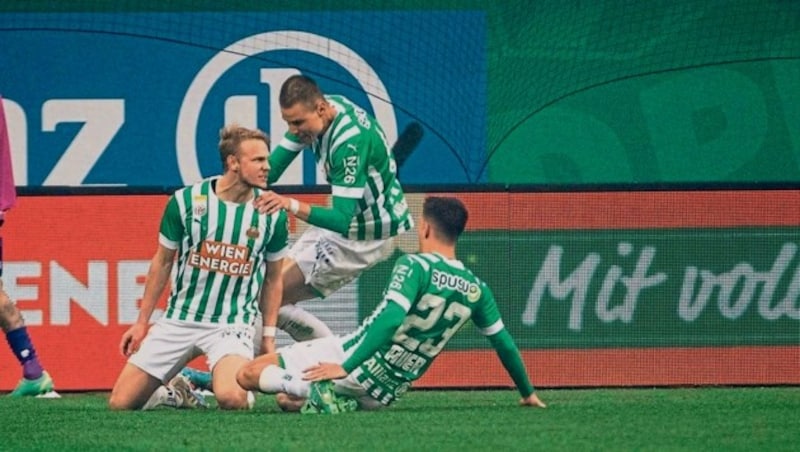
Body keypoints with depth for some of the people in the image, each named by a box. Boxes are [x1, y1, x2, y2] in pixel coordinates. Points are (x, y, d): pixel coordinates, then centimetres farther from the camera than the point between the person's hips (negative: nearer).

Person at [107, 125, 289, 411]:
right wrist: (142, 323, 8)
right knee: (120, 403, -5)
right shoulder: (185, 201, -6)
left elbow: (273, 279, 9)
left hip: (232, 324, -1)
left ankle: (247, 386, 6)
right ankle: (175, 393, 25)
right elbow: (162, 263, 7)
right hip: (178, 320, 1)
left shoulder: (273, 215, -4)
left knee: (232, 399, -31)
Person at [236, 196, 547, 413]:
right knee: (287, 400, 28)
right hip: (384, 396, 7)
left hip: (353, 362, -7)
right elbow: (505, 344, 11)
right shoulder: (476, 289, 3)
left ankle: (315, 395, -18)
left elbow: (390, 320, -29)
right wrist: (528, 393, 27)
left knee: (247, 375, -3)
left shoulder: (415, 266, -15)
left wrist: (346, 367, -28)